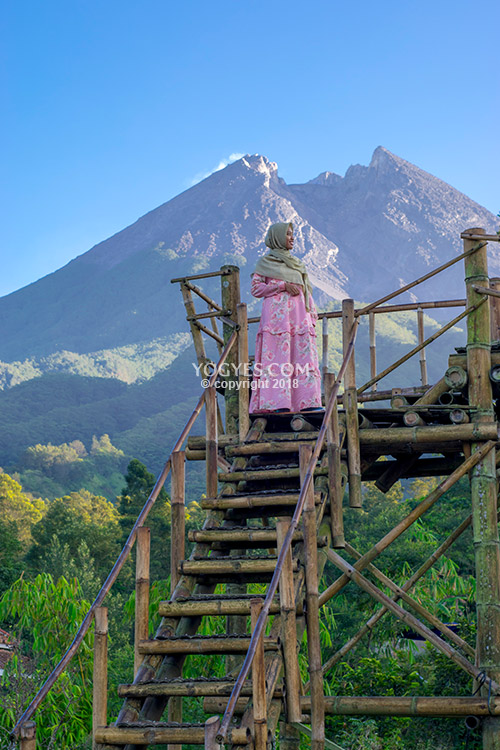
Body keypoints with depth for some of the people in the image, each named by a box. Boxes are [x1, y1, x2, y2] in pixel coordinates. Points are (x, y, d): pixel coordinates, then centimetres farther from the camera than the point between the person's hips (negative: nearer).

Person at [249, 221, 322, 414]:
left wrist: (312, 314, 11)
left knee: (304, 356, -6)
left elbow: (306, 291, 24)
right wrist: (283, 286, -9)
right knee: (279, 357, -14)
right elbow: (256, 288, 0)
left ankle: (308, 403, -12)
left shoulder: (297, 264, 27)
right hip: (277, 315, -5)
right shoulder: (265, 262, 10)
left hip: (299, 316, 5)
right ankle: (279, 404, -20)